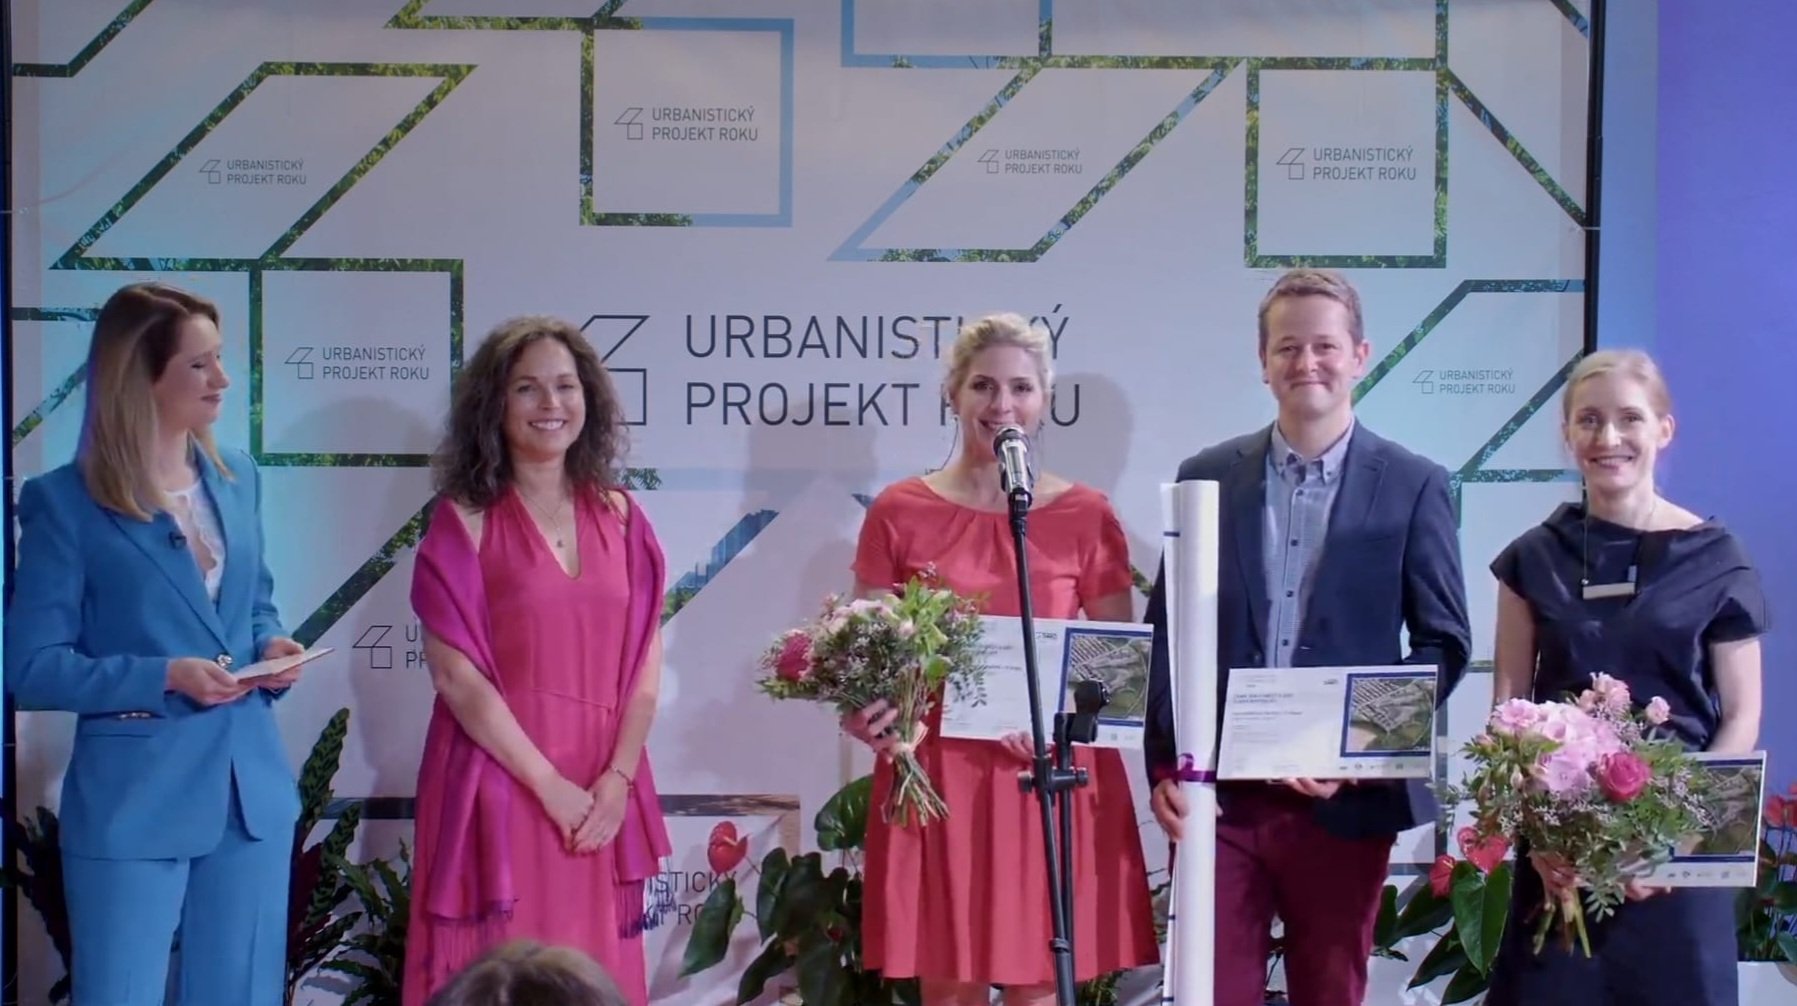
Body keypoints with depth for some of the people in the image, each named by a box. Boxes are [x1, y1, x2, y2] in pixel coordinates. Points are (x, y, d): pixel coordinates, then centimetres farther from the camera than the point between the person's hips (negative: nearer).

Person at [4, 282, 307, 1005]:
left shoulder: (239, 479, 9)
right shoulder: (65, 501, -9)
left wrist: (272, 649, -3)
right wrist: (165, 676, -20)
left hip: (252, 788, 5)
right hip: (132, 802, -5)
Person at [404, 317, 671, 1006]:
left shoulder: (618, 516, 9)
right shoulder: (465, 520, -3)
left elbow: (645, 659, 6)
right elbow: (455, 673, -10)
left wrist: (618, 777, -7)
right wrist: (550, 785, -13)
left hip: (603, 795, 4)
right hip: (500, 787, -4)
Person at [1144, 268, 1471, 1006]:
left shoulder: (1412, 486, 2)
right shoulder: (1208, 476, 7)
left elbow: (1444, 643, 0)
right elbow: (1167, 631, 6)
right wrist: (1165, 767, -3)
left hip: (1345, 798, -1)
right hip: (1216, 792, 1)